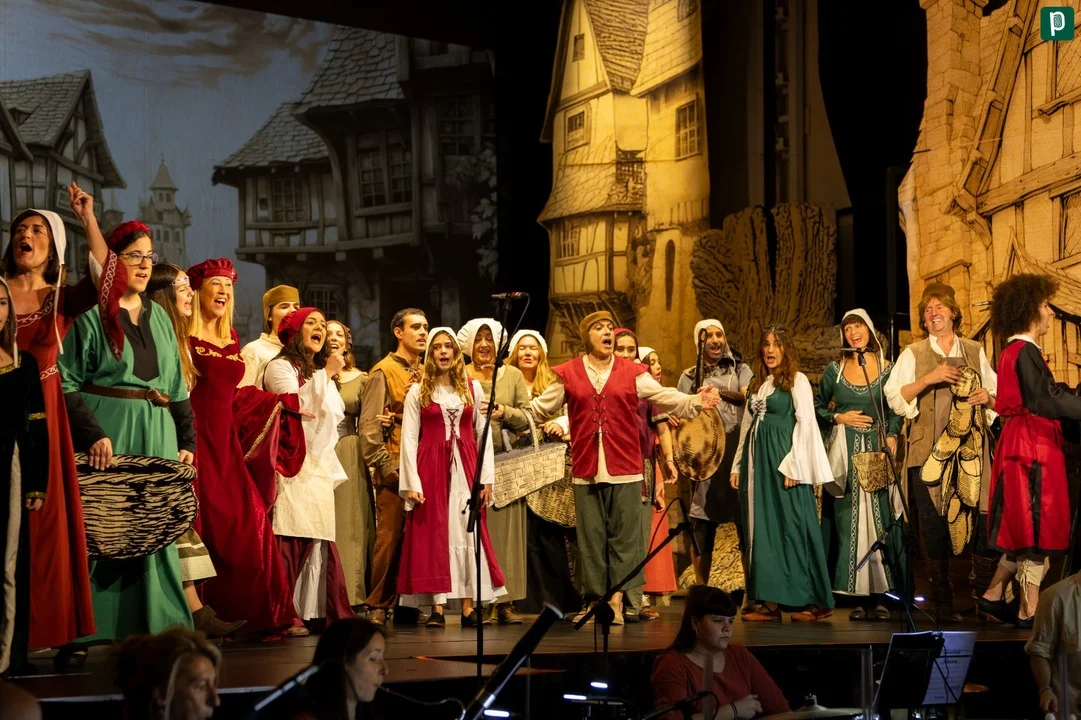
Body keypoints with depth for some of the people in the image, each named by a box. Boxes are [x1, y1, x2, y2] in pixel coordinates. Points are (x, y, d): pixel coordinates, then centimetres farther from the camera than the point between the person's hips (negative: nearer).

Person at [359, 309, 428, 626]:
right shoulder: (383, 372, -1)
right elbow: (369, 425, -7)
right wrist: (386, 467, -12)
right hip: (395, 471, -6)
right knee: (390, 538, -6)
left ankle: (409, 605, 11)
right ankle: (378, 606, 0)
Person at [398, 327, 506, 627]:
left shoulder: (473, 388, 9)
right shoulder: (418, 392, 4)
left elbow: (483, 433, 7)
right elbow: (409, 438, -1)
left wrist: (487, 476, -1)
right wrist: (411, 483, -9)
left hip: (465, 468, 1)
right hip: (431, 468, -1)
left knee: (468, 532, -2)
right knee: (433, 533, -2)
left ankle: (469, 607, -1)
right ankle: (437, 608, -2)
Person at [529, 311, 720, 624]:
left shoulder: (632, 372, 5)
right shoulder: (568, 374, 8)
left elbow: (666, 398, -1)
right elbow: (540, 409, 12)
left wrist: (695, 402, -17)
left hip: (625, 469, 0)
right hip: (586, 471, 1)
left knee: (623, 538, 0)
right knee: (591, 539, 4)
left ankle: (618, 601, 5)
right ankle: (596, 600, 11)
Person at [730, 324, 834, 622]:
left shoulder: (797, 380, -2)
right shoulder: (758, 383, 18)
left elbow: (806, 423, -9)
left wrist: (792, 464, -16)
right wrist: (738, 465, 14)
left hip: (784, 462, -7)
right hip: (758, 463, 7)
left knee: (792, 527, -8)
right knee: (762, 529, 3)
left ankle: (815, 602, -4)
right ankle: (769, 601, 4)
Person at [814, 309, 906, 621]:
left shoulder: (886, 369, 4)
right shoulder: (834, 370, 6)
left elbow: (895, 411, 7)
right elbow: (817, 407, 13)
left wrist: (891, 437, -8)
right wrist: (839, 418, -3)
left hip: (878, 449, 0)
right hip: (846, 451, 0)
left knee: (879, 519, -4)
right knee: (848, 519, -3)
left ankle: (878, 596, -1)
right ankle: (858, 595, 0)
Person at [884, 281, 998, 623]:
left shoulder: (975, 352, 15)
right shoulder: (913, 355, 9)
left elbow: (999, 398, 19)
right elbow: (894, 397, -2)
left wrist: (988, 397, -3)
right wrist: (929, 378, -13)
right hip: (929, 450, -1)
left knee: (978, 521, -8)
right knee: (934, 528, -3)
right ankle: (942, 604, 4)